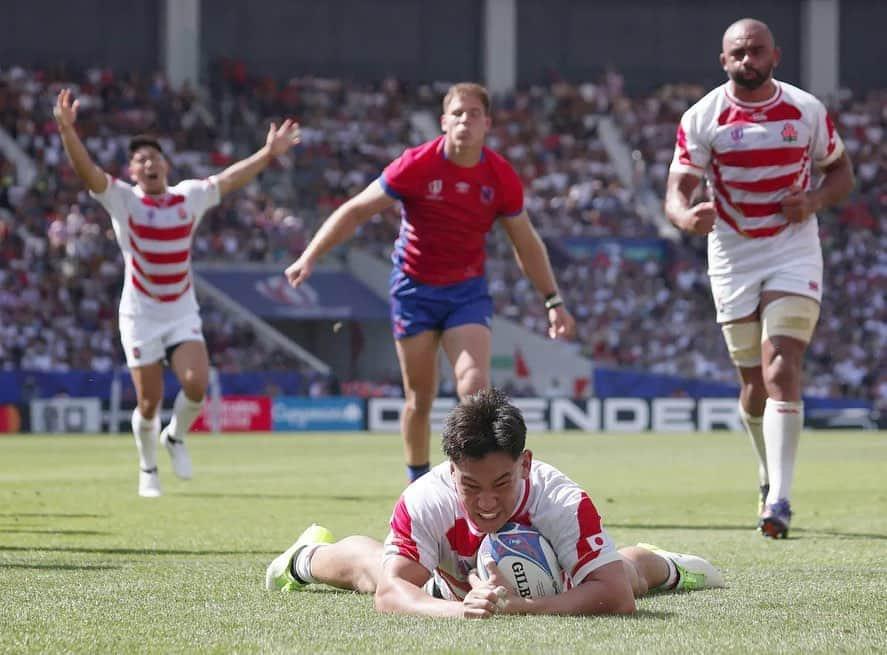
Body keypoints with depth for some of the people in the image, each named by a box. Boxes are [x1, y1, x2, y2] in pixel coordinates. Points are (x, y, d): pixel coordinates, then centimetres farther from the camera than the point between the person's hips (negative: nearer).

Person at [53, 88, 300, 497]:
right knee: (149, 401, -2)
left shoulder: (190, 197, 4)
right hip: (140, 317, -2)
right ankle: (148, 469, 22)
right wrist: (67, 130, -36)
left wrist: (269, 152, 16)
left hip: (183, 313, 2)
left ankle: (176, 436, 14)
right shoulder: (121, 200, -6)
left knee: (196, 383, -17)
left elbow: (229, 178, 17)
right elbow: (86, 170, -20)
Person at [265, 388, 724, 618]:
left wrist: (521, 606, -69)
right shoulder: (424, 501, -47)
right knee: (368, 566, 25)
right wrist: (458, 609, -70)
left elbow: (615, 596, -56)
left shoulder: (565, 504, -51)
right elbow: (389, 591, -49)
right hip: (453, 579, -1)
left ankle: (664, 566, 69)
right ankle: (310, 556, 62)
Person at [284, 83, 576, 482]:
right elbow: (356, 210, -8)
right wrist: (310, 257, -16)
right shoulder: (417, 165, -14)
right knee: (420, 397, 5)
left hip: (467, 290, 1)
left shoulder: (502, 177, -7)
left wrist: (553, 302, 6)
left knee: (475, 384, -19)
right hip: (414, 287, -1)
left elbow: (526, 244, 7)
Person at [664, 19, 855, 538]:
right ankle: (770, 475, 35)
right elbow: (677, 189, -10)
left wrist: (815, 200, -12)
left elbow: (841, 172, 10)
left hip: (795, 255, -1)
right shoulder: (702, 118, -5)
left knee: (781, 369, -17)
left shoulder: (807, 110, -1)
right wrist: (687, 216, -34)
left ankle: (780, 499, -20)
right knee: (754, 382, 8)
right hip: (733, 257, 1)